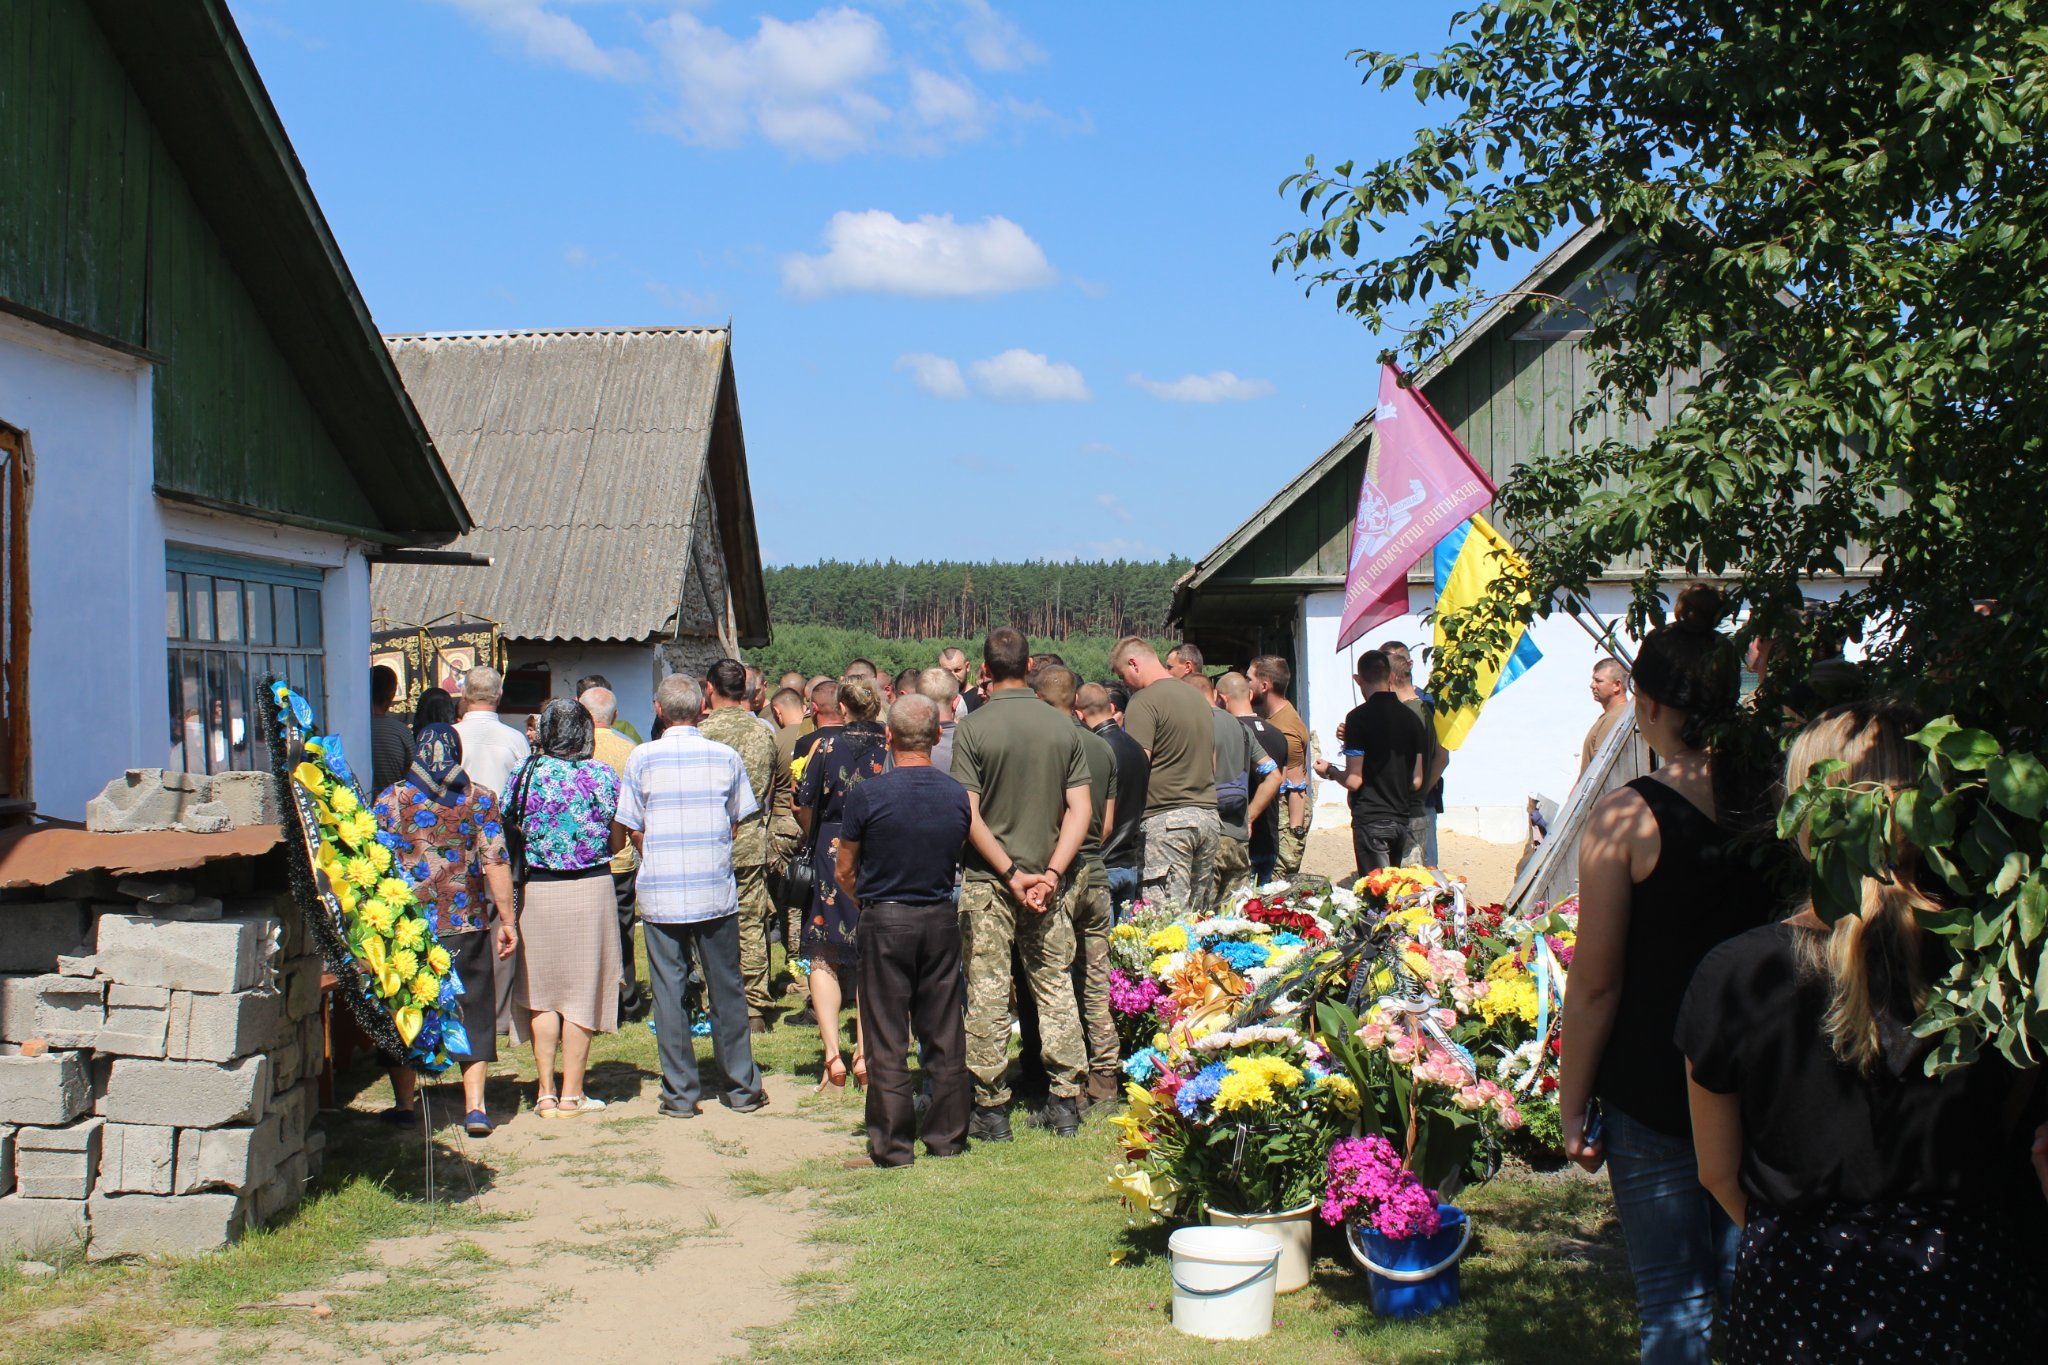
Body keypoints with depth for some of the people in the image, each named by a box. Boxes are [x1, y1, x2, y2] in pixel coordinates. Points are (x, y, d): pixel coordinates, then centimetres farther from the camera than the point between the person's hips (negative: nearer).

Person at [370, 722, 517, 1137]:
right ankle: (475, 1106, 1)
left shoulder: (390, 799, 1)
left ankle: (405, 1106, 16)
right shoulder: (480, 798, 1)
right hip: (467, 924, 1)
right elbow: (496, 862, -5)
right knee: (473, 1010, 9)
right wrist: (507, 919, -1)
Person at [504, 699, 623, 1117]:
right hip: (591, 889, -1)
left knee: (541, 991, 10)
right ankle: (572, 1094, 9)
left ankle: (546, 1092, 13)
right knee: (582, 989, 6)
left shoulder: (526, 773, -3)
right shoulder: (602, 775, -5)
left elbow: (510, 832, 2)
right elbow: (616, 843, 1)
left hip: (537, 890, 1)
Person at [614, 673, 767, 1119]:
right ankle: (742, 1086, 16)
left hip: (661, 894, -1)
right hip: (717, 893, 1)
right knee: (726, 990, 10)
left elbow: (632, 829, 1)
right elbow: (737, 823, 5)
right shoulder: (726, 757, -1)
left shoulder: (643, 757, -4)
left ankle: (680, 1093, 8)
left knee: (669, 992, 5)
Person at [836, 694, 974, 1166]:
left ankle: (893, 1145, 7)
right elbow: (960, 862, 10)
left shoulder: (867, 794, -12)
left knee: (887, 1039, 4)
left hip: (885, 920, -3)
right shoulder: (958, 795, -2)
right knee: (945, 1036, 12)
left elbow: (844, 871, -2)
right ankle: (947, 1136, 19)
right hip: (942, 920, 3)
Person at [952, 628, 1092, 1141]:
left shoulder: (973, 729, -8)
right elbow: (1080, 810, -3)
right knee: (1056, 988, 11)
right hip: (1049, 880, 3)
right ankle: (1065, 1104, 13)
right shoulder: (1063, 727, 1)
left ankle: (992, 1108, 8)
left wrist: (1012, 874, -10)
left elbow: (970, 816, -13)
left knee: (989, 996, 3)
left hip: (989, 882, -3)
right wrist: (1050, 873, -6)